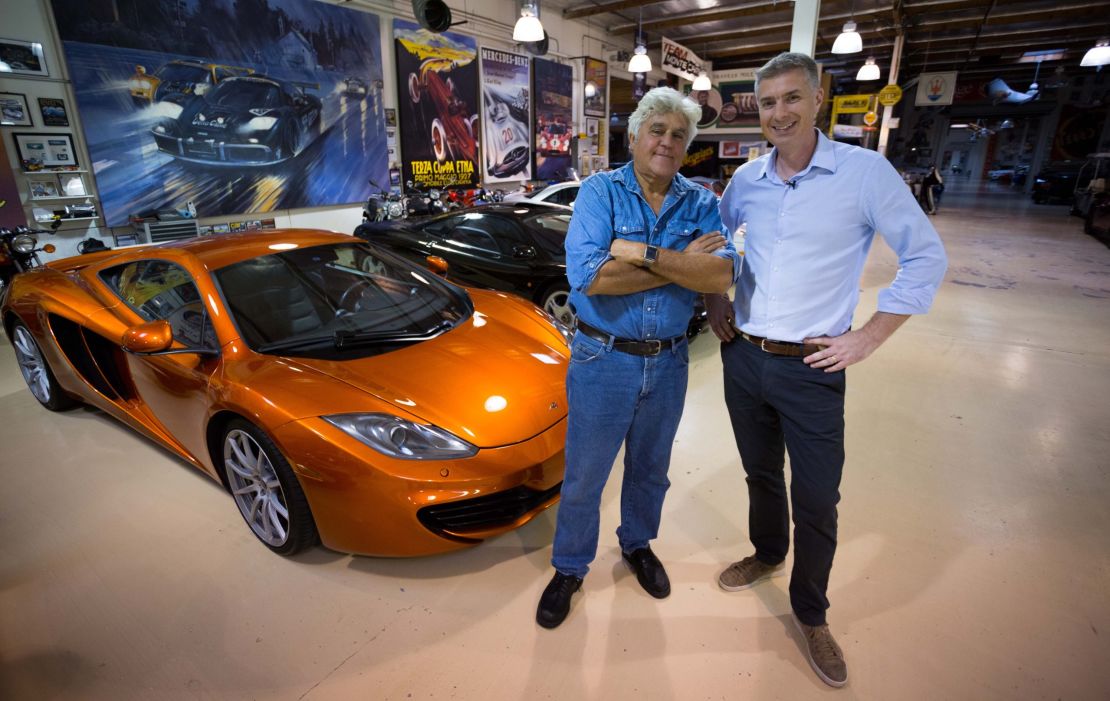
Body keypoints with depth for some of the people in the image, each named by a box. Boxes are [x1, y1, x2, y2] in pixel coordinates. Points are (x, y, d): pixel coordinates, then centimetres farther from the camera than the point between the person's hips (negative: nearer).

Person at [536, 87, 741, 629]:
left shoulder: (701, 204, 0)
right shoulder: (600, 191, -8)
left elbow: (722, 275, -18)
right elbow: (589, 277, -25)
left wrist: (644, 253, -26)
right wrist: (681, 263, -20)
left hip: (668, 362, 3)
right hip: (603, 360, -3)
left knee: (650, 469, 22)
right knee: (583, 478, 11)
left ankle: (637, 544, 50)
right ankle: (569, 568, 36)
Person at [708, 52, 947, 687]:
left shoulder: (865, 171, -9)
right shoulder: (748, 179, 4)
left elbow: (927, 258, -6)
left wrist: (868, 338, -10)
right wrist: (714, 298, 8)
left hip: (811, 369, -4)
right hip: (743, 357, 4)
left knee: (817, 501, 6)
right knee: (761, 473, 21)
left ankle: (811, 612, 30)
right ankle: (767, 556, 47)